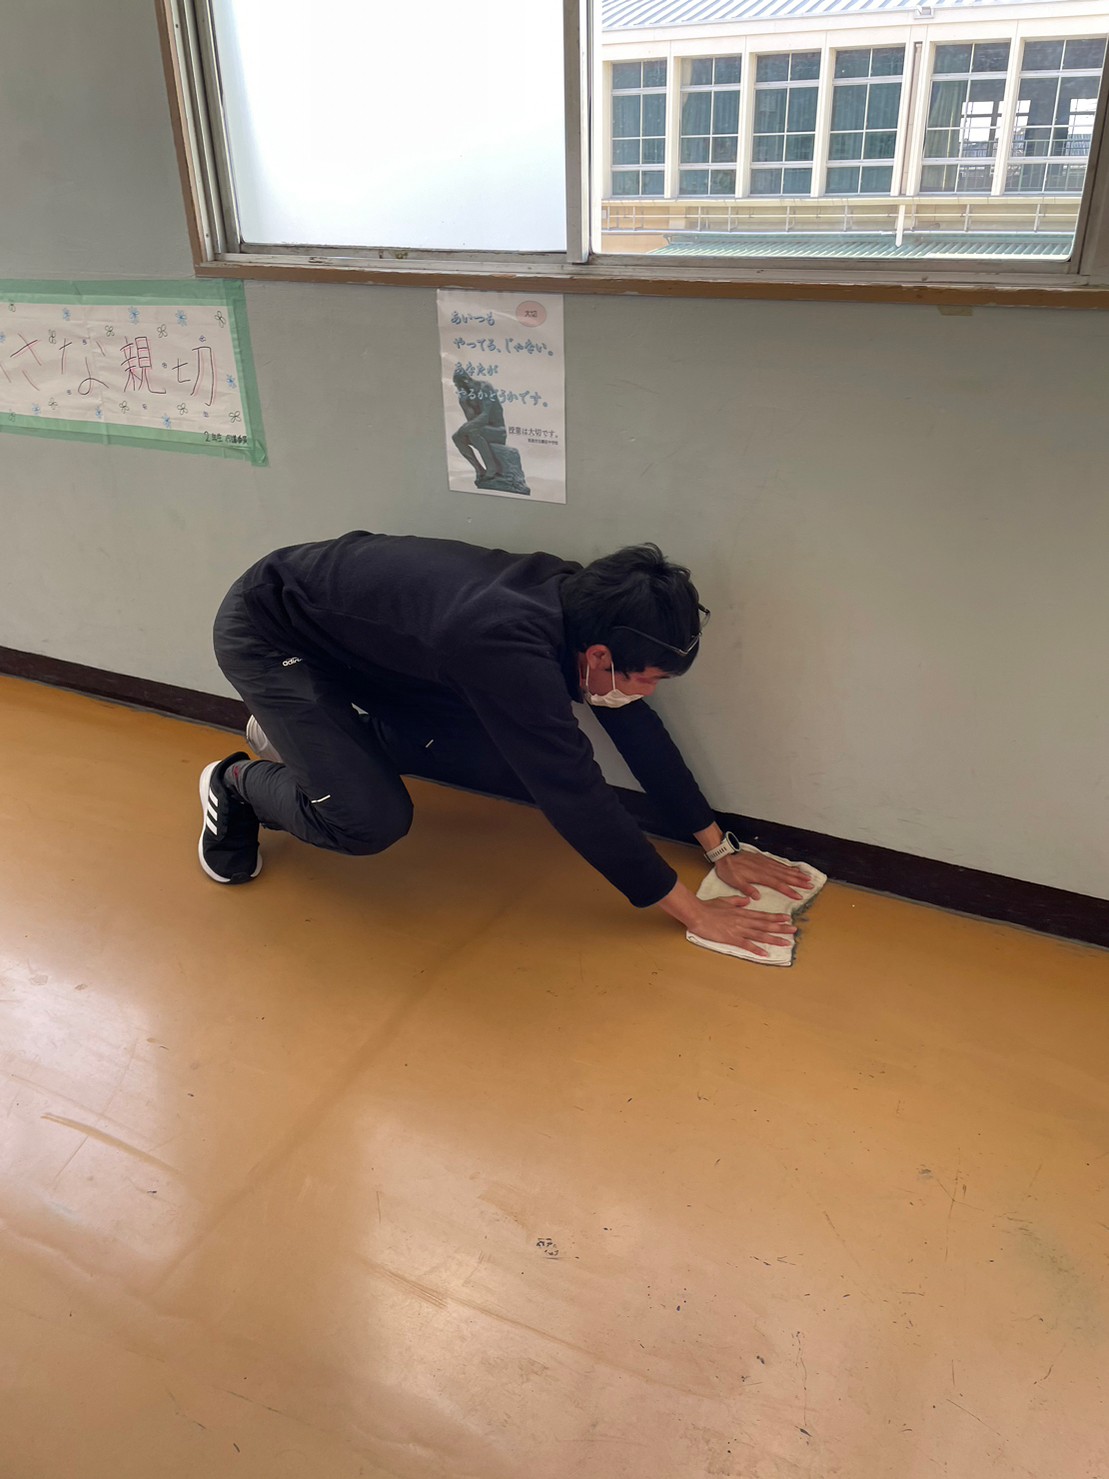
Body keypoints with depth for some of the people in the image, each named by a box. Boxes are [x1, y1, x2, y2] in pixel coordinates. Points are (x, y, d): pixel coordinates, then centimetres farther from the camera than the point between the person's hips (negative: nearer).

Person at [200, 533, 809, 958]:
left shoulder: (576, 600, -15)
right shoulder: (506, 646, -40)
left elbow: (637, 730, -4)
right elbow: (576, 793, -35)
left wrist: (721, 848, -1)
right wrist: (693, 912, -26)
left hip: (361, 640, 8)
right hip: (266, 631, -7)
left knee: (506, 762, -4)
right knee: (372, 821, -21)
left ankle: (309, 734, 16)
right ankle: (239, 782, 9)